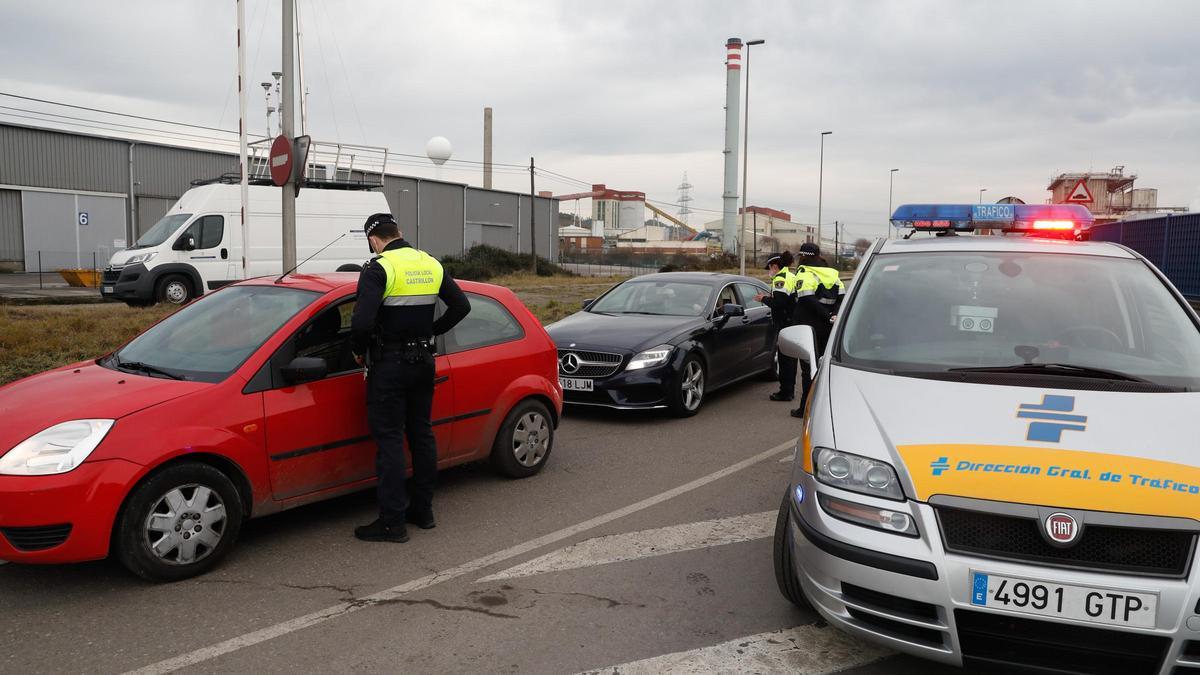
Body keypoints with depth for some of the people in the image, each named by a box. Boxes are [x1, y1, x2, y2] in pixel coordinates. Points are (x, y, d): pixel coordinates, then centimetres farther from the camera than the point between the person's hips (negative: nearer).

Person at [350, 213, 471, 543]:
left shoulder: (378, 268, -14)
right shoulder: (431, 265, 7)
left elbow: (362, 321, -23)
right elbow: (461, 305, 11)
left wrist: (359, 350, -5)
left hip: (389, 365, -7)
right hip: (423, 361, 7)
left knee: (389, 440, -1)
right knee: (421, 433, 15)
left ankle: (393, 521, 3)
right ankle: (423, 510, 24)